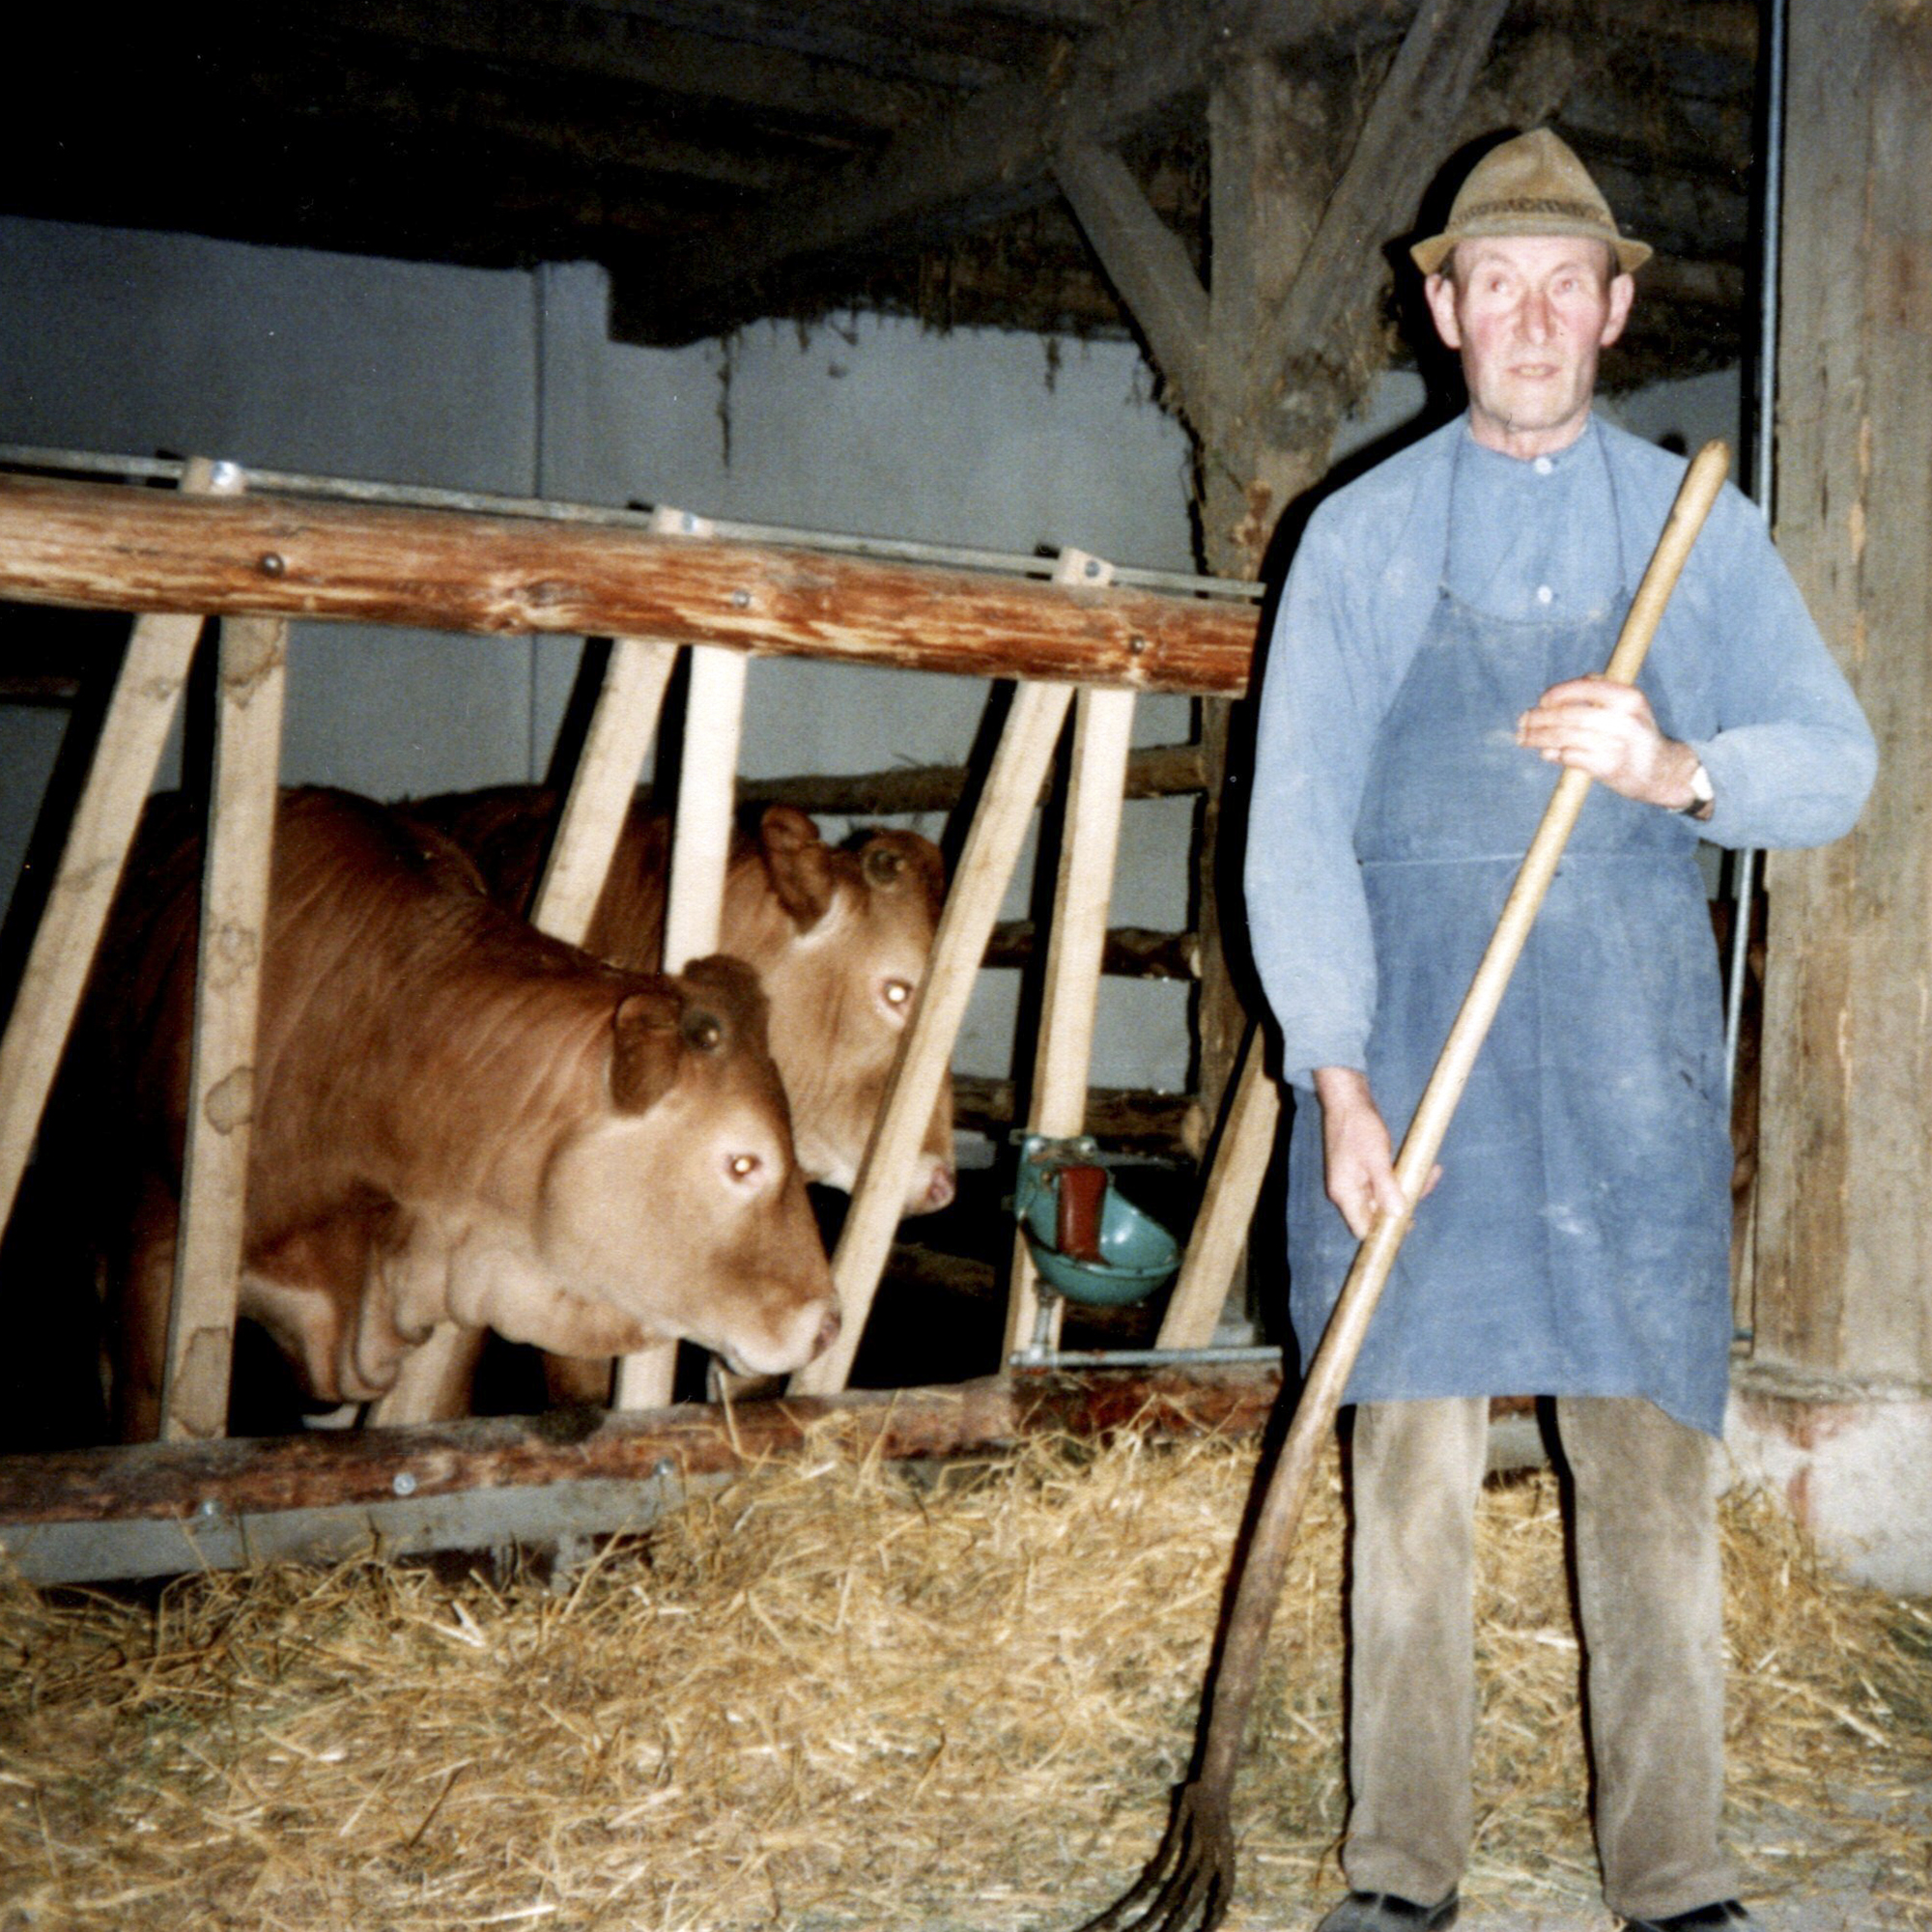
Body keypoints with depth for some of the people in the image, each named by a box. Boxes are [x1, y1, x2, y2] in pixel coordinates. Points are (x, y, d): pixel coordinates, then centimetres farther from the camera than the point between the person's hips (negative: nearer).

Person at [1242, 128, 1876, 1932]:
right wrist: (1337, 1079, -10)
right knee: (1409, 1465, 3)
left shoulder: (1699, 524, 10)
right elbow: (1295, 823, 1)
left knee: (1655, 1463, 0)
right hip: (1409, 1041, 0)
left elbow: (1833, 759, 2)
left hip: (1630, 1056, 1)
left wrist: (1677, 769, -21)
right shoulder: (1362, 532, 8)